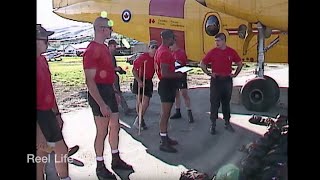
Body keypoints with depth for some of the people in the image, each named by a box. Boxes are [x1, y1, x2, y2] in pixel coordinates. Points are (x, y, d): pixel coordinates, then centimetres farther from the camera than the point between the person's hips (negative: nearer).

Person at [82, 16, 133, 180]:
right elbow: (90, 81, -23)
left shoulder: (104, 47, 12)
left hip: (109, 91, 10)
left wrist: (114, 92, 20)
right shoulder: (92, 50, -18)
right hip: (99, 93, -9)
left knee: (115, 127, 17)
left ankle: (116, 160, 31)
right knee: (102, 131, 1)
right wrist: (101, 104, -25)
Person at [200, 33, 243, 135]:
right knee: (214, 103, 1)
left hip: (227, 80, 2)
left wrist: (235, 74, 6)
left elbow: (240, 64, 15)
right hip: (216, 80, -2)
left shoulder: (231, 52, 1)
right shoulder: (213, 52, -4)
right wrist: (209, 73, -4)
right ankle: (213, 124, 9)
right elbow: (202, 64, 3)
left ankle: (227, 123, 22)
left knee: (226, 102, 11)